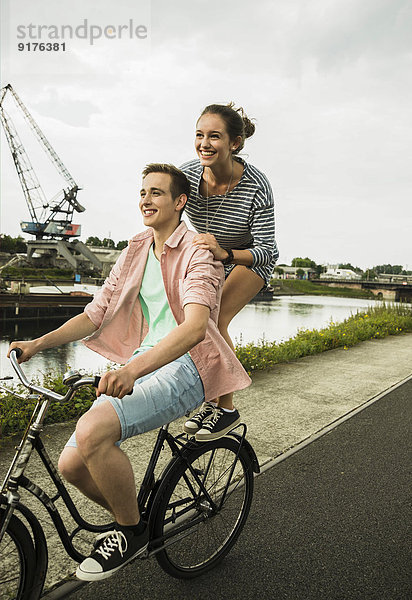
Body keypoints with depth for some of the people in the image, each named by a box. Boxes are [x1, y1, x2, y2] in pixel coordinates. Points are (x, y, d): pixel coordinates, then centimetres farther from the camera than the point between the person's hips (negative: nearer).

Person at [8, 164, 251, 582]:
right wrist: (39, 342, -1)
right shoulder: (134, 253, 16)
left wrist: (133, 369, -40)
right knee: (72, 465, -4)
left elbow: (195, 326, -25)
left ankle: (131, 532, -1)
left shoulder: (197, 252, -7)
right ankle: (132, 521, 26)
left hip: (185, 366, -7)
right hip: (137, 366, 7)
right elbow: (95, 314, 13)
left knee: (92, 430, -29)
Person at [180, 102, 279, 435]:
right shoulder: (187, 174, -21)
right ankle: (210, 398, 12)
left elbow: (265, 251, -31)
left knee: (215, 320, -23)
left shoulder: (256, 187, -31)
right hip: (209, 258, 5)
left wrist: (224, 253, -49)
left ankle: (227, 407, -4)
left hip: (250, 261, -4)